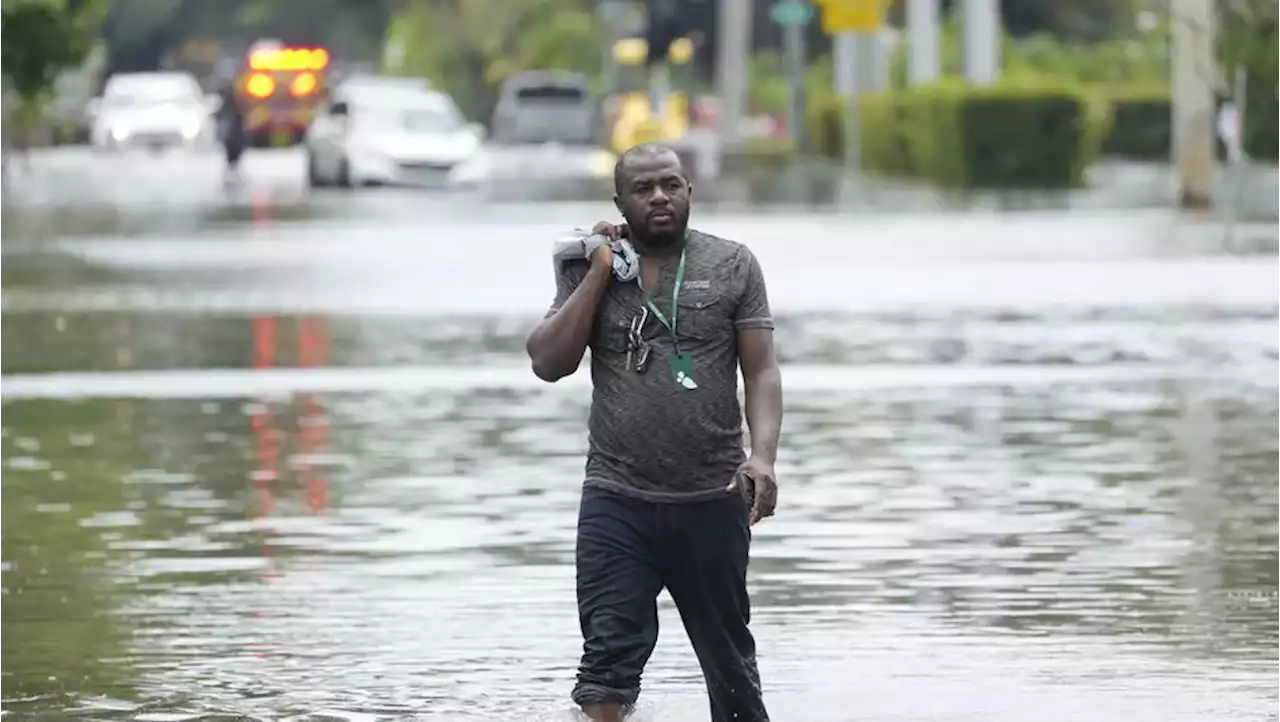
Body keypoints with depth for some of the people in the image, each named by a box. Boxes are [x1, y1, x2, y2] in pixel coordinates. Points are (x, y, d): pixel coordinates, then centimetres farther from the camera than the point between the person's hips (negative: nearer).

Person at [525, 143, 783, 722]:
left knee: (728, 654, 12)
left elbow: (762, 371, 0)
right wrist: (600, 273, -7)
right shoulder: (589, 270, 5)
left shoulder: (732, 265, 3)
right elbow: (549, 363, -5)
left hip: (712, 500, 0)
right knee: (611, 650, -11)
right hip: (617, 500, 0)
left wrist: (762, 455, -15)